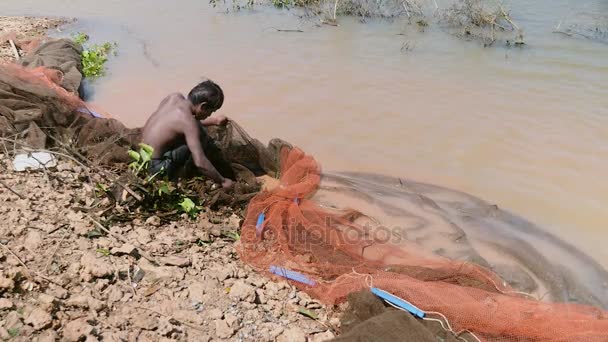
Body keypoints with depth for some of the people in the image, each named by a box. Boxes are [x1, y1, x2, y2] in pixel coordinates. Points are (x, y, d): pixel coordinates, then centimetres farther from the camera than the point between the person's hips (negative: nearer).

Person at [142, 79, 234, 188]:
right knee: (200, 134, -17)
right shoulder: (189, 122, -25)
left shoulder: (174, 97, -3)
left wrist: (213, 121, 22)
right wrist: (222, 181, -17)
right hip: (157, 167, -9)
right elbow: (200, 163, -29)